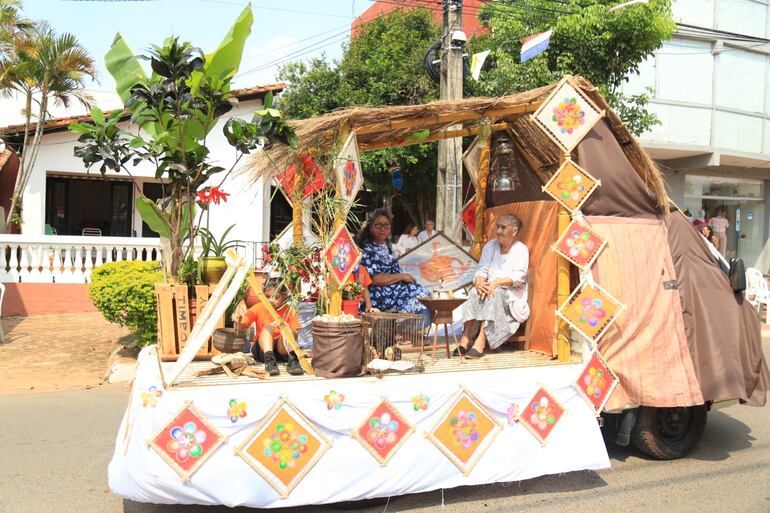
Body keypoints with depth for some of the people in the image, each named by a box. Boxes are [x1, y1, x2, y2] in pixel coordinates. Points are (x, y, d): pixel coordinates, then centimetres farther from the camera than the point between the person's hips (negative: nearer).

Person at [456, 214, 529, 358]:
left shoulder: (521, 250, 0)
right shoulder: (490, 246, 13)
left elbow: (518, 277, -13)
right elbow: (481, 270, 3)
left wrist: (496, 283, -29)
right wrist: (479, 282, -22)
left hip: (512, 294, -3)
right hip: (490, 288, 3)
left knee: (494, 295, -35)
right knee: (475, 293, -29)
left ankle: (480, 342, -43)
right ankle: (464, 340, -38)